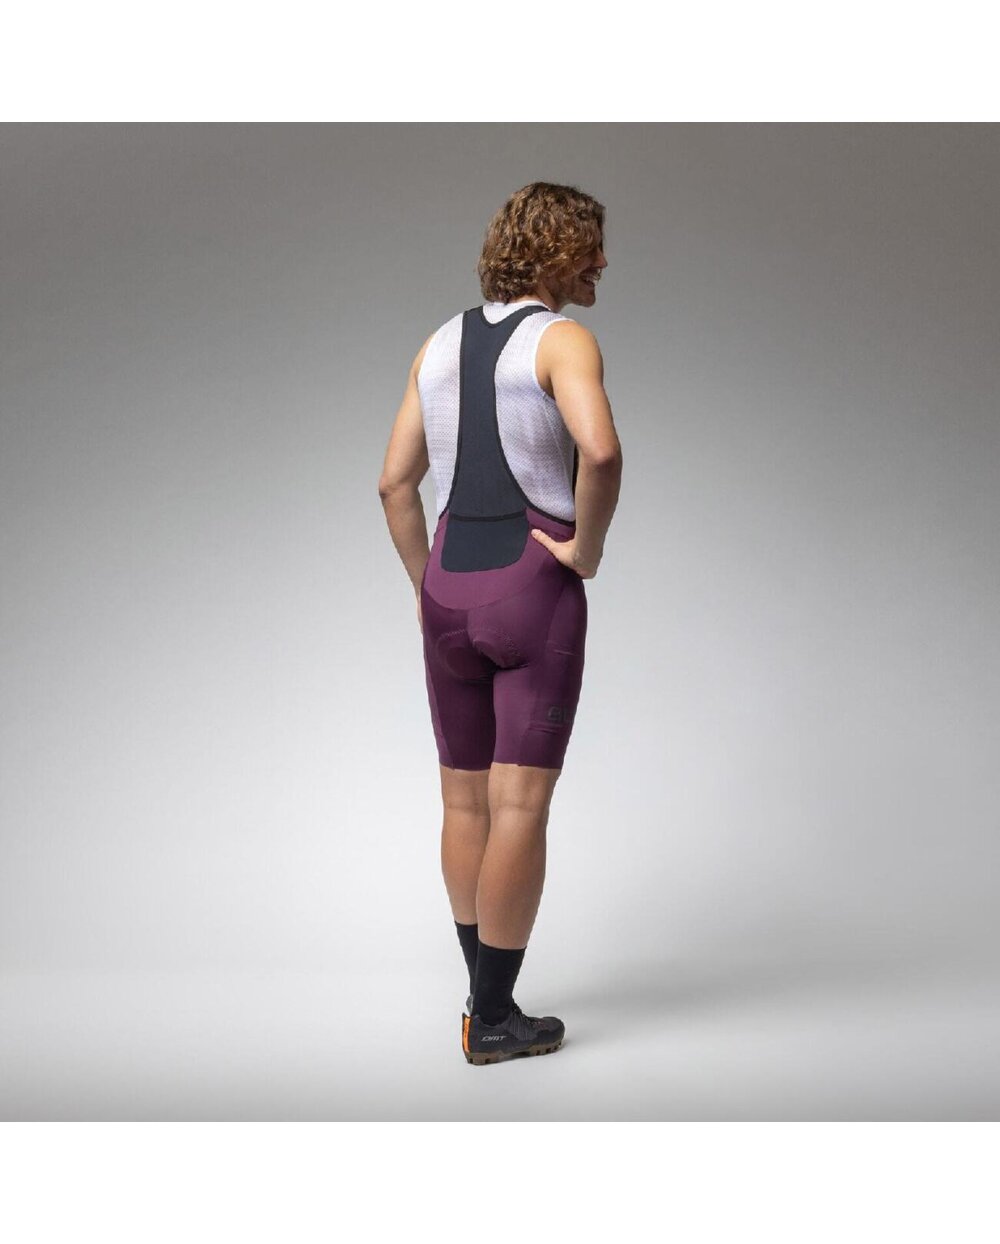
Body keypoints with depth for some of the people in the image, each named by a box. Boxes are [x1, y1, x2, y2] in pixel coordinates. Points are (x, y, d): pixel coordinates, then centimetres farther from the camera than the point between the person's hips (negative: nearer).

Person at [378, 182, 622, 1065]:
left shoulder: (441, 344, 10)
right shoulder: (565, 340, -8)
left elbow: (395, 482, 9)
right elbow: (600, 449, -28)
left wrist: (428, 587, 15)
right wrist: (588, 547, -13)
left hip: (450, 593, 6)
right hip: (536, 594, -6)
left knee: (464, 802, 16)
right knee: (519, 809, 0)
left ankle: (484, 990, 30)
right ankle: (494, 1021, 7)